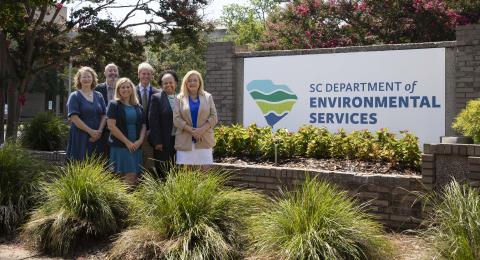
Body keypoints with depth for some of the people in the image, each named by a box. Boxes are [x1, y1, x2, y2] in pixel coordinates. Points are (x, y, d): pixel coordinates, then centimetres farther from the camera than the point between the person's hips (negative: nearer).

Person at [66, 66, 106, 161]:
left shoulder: (98, 96, 13)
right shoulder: (75, 96, 1)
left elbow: (103, 115, 8)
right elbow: (74, 117, -9)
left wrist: (99, 131, -8)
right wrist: (91, 131, -15)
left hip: (97, 138, 4)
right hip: (80, 138, -4)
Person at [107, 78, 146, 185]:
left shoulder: (138, 107, 15)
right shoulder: (114, 105, 0)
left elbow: (143, 125, 15)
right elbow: (111, 126, -8)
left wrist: (140, 140, -3)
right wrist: (127, 142, -11)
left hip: (136, 147, 5)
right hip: (120, 146, -5)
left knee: (134, 176, 1)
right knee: (129, 177, -12)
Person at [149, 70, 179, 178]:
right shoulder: (156, 98, -3)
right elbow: (153, 121, -8)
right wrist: (157, 142, -13)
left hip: (178, 141, 4)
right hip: (162, 142, -4)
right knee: (162, 173, 1)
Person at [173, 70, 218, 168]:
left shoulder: (208, 97, 11)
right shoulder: (180, 98, 8)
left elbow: (214, 117, 4)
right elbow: (176, 119, -1)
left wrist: (201, 130, -11)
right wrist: (192, 131, -13)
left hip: (204, 140, 1)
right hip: (185, 141, -1)